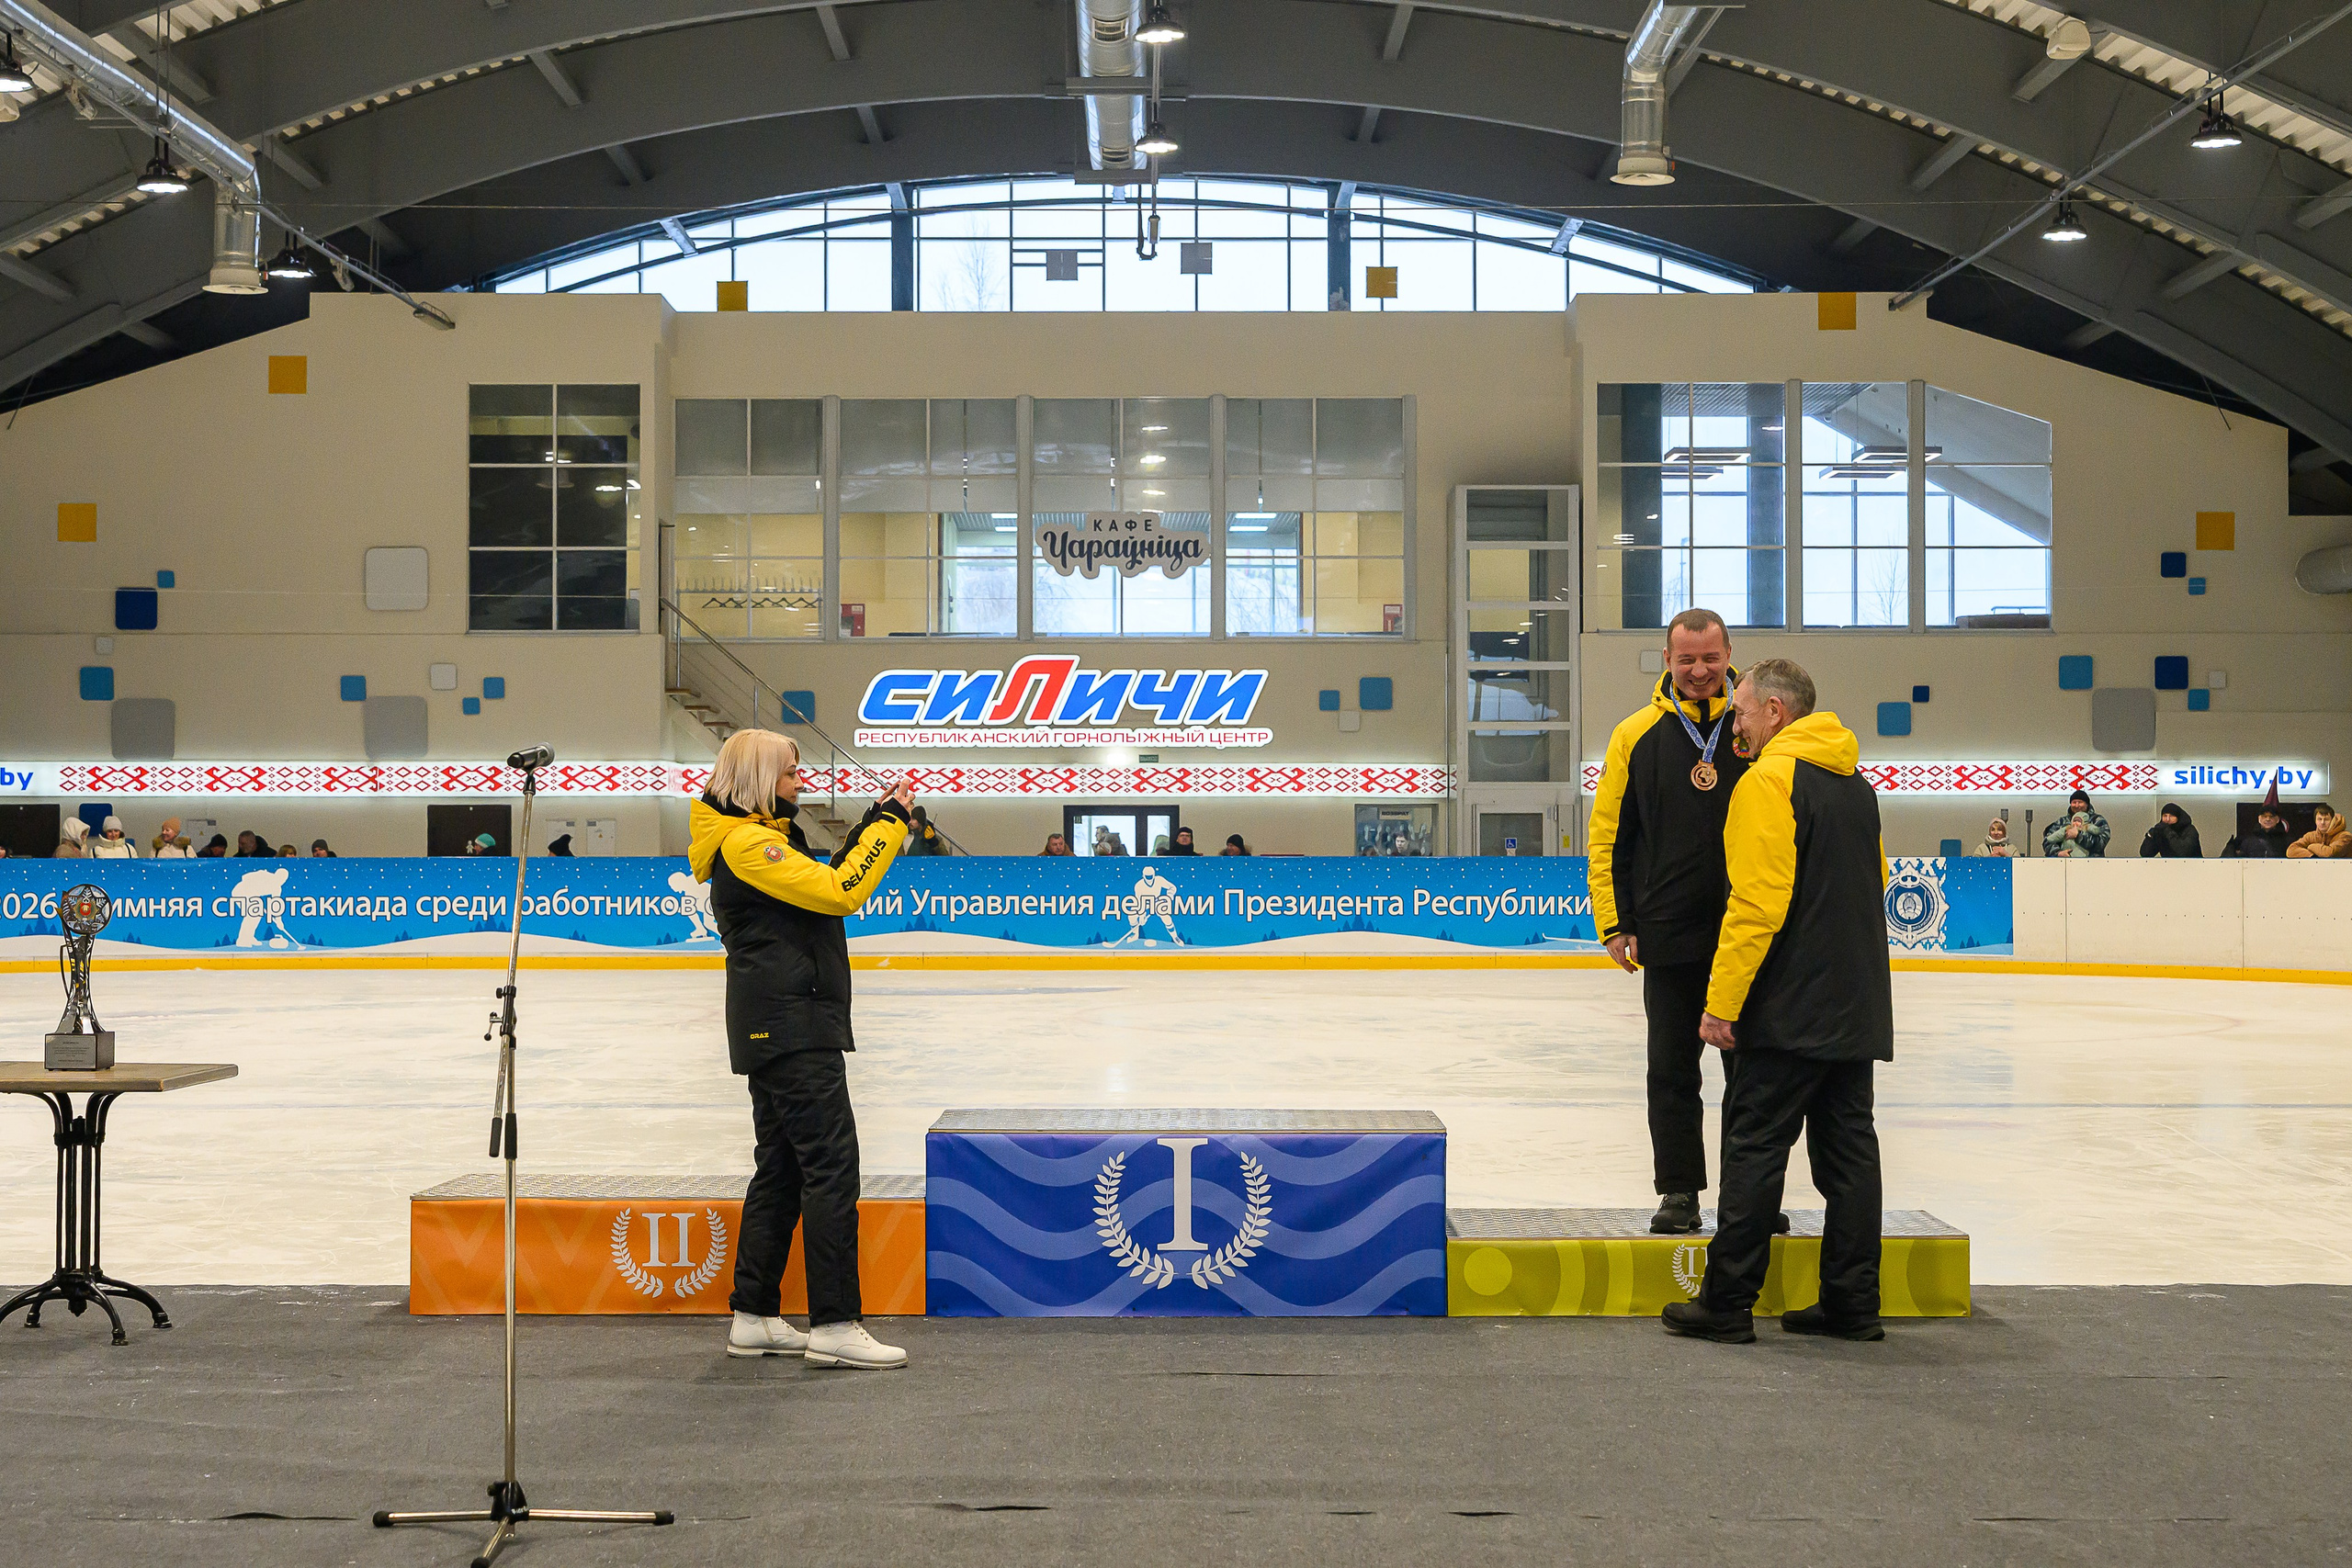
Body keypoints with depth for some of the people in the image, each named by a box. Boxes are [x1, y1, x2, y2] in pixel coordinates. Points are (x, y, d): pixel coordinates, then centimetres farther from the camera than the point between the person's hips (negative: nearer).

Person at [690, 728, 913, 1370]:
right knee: (831, 1163, -12)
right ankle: (834, 1325, -13)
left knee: (782, 1169, 13)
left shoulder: (763, 837, 18)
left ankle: (754, 1317, 17)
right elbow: (840, 893, -20)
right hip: (791, 1027, -11)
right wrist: (889, 823, -11)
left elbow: (827, 881, 23)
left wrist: (876, 824, 14)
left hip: (776, 1028, 11)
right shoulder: (748, 843, -14)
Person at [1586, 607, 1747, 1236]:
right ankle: (1679, 1192, 16)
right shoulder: (1637, 735, 3)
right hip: (1669, 937, 0)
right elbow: (1609, 836, 6)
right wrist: (1615, 923, -1)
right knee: (1672, 1071, 6)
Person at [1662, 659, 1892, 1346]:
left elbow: (1756, 902, -19)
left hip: (1789, 1007, -8)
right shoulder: (1856, 782, 15)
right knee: (1848, 1148, 10)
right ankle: (1852, 1303, 12)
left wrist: (1723, 1000, -17)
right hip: (1856, 1006, 8)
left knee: (1754, 1147, -3)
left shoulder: (1770, 780, -13)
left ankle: (1728, 1303, -1)